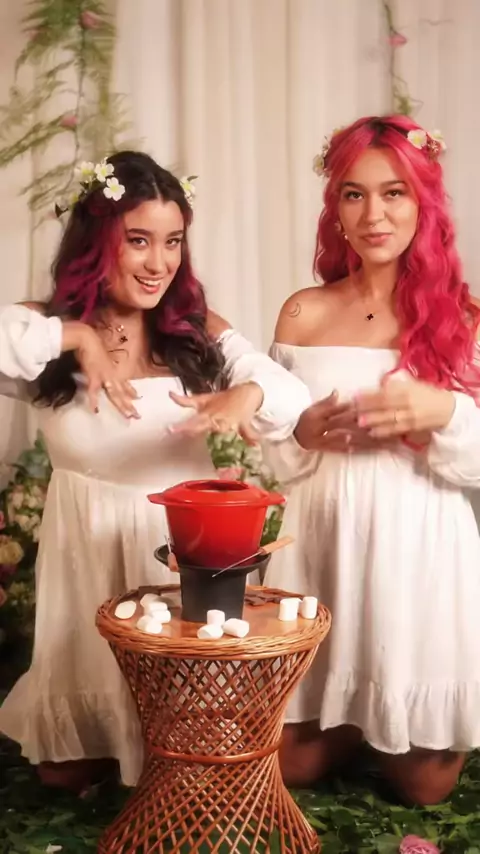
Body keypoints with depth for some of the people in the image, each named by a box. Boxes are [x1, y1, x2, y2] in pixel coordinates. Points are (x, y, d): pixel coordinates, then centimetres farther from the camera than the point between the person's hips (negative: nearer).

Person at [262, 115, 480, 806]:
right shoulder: (304, 314, 2)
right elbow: (273, 455, 6)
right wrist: (306, 434, -16)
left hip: (422, 549, -1)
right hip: (323, 542, 2)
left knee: (424, 784, 9)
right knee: (293, 764, 10)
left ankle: (391, 724, 42)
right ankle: (351, 721, 41)